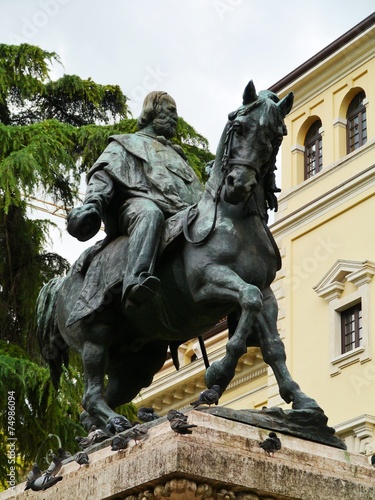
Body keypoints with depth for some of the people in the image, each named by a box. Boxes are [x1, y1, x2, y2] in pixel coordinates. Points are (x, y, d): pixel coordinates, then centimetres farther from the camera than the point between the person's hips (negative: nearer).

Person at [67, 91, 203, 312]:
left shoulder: (177, 156, 45)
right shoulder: (128, 144, 28)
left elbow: (198, 194, 38)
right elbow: (104, 175, 10)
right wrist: (92, 203, -11)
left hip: (182, 214, 6)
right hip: (139, 201, -6)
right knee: (149, 214, -43)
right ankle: (136, 281, -66)